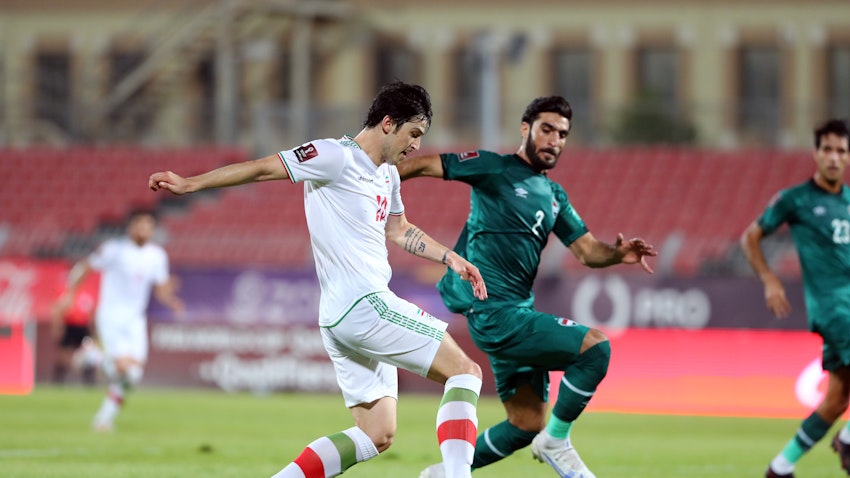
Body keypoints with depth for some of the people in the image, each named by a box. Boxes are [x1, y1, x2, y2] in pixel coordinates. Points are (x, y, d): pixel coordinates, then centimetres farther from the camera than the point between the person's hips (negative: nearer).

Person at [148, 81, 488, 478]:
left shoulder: (387, 174, 19)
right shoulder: (336, 157, -9)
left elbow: (399, 231, 33)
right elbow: (263, 168, -8)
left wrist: (452, 259, 24)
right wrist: (190, 184, -9)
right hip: (364, 306, -10)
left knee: (376, 436, 8)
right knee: (465, 371, -9)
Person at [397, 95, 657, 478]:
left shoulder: (554, 196, 17)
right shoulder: (493, 169, -3)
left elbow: (587, 251, 12)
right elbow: (424, 165, -2)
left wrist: (617, 254, -9)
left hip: (518, 312, 8)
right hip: (494, 313, -8)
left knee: (527, 424, 9)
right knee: (595, 347, -19)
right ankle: (556, 440, -5)